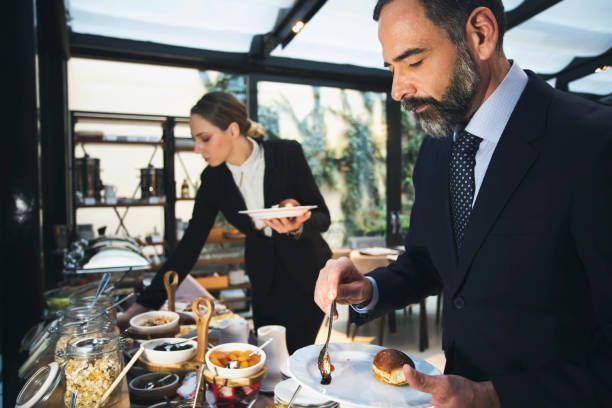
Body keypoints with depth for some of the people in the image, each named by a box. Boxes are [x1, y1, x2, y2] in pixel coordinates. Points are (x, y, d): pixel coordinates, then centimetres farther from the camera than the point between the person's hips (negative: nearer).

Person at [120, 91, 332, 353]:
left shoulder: (287, 154, -17)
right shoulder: (213, 179, -8)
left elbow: (322, 217, -11)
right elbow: (190, 243, -4)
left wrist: (297, 227, -34)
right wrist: (146, 302, -7)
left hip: (307, 275, -2)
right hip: (264, 283, 3)